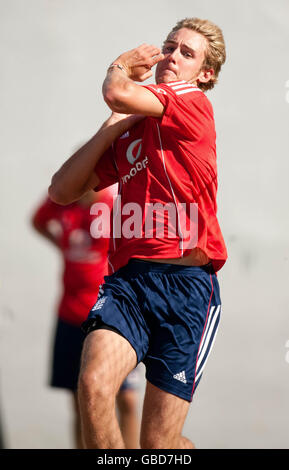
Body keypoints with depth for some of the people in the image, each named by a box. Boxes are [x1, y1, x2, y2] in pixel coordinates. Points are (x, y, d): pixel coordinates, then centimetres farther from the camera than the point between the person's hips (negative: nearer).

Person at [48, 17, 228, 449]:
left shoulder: (193, 104, 1)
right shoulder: (129, 129, 22)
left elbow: (117, 94, -17)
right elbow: (62, 191, 20)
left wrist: (120, 66, 8)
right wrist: (111, 129, 10)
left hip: (185, 282, -5)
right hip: (127, 278, 5)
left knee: (158, 445, -3)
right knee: (94, 384, -26)